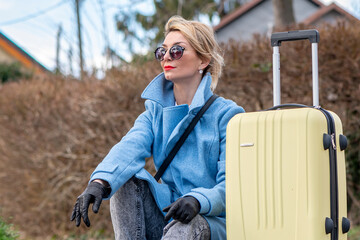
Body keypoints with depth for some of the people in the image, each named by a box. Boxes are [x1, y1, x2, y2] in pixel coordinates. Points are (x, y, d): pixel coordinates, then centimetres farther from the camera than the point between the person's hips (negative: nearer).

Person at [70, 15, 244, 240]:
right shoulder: (155, 112, 11)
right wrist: (100, 182, -33)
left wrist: (198, 200, -34)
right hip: (166, 215, 5)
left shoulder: (227, 115, -3)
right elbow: (130, 147, -12)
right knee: (125, 177, -18)